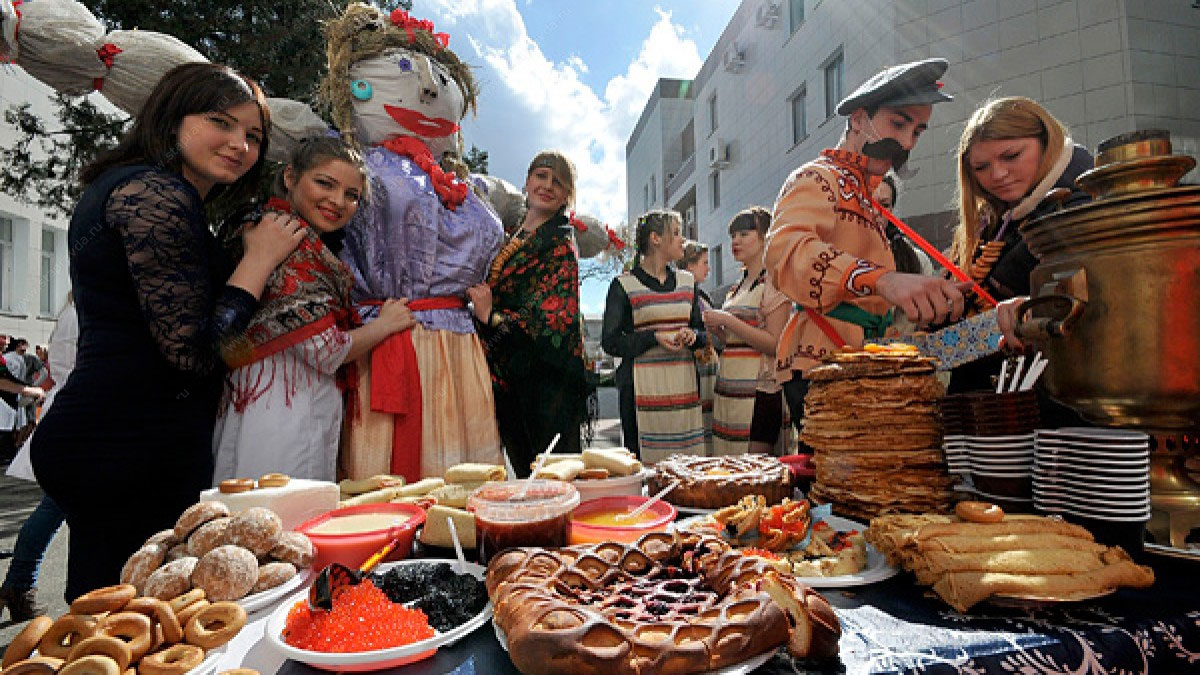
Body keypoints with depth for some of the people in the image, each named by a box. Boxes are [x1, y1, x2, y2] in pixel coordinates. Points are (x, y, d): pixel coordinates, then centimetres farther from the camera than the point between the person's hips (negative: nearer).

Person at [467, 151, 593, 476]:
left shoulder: (560, 248, -7)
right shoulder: (508, 236, 13)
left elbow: (554, 321, -17)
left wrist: (492, 317, -17)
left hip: (544, 380, -7)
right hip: (506, 379, 7)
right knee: (523, 471, 15)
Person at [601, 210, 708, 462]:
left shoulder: (687, 282, 15)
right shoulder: (623, 285, 0)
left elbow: (703, 333, 20)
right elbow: (610, 342, -4)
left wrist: (692, 335, -3)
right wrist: (654, 338, -15)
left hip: (683, 384, 4)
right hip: (642, 387, -4)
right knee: (642, 462, -3)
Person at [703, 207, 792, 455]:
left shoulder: (772, 281, -6)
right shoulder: (738, 287, 18)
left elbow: (774, 344, -15)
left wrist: (727, 320, -16)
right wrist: (716, 330, 4)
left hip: (758, 391, -8)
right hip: (728, 391, 8)